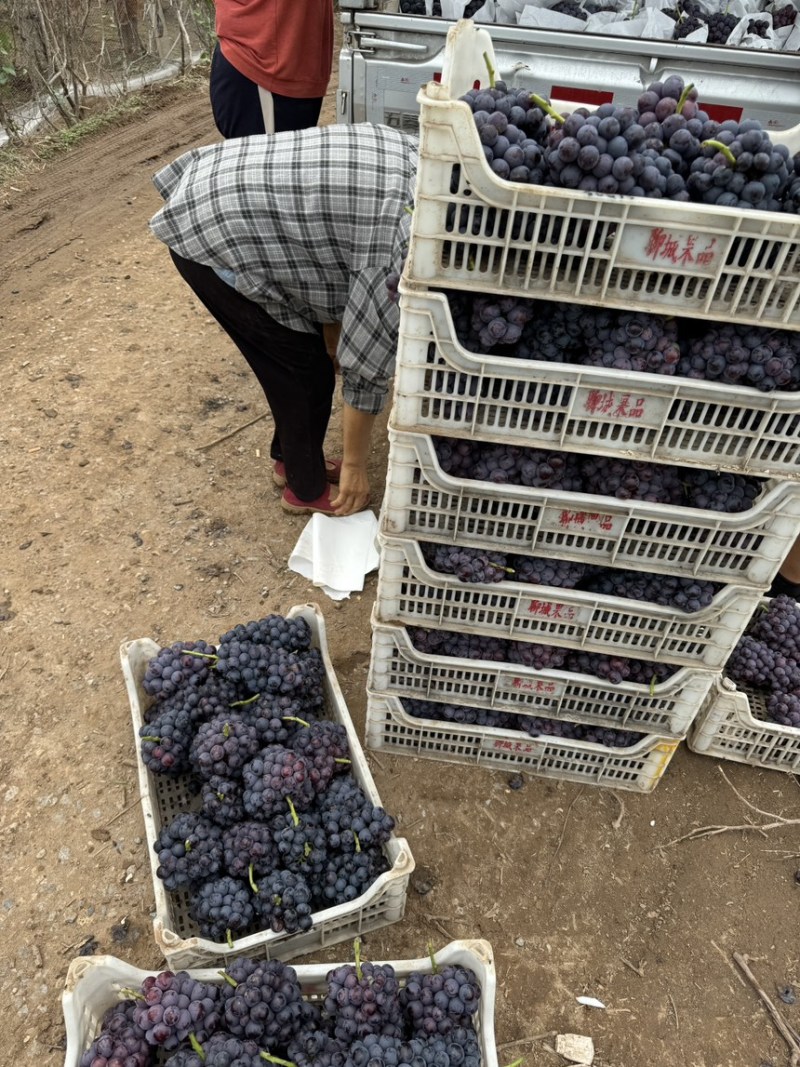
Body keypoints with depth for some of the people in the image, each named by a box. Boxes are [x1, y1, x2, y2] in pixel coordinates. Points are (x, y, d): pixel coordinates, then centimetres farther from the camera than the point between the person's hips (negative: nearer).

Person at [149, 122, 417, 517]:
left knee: (298, 352, 17)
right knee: (303, 367, 2)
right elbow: (366, 362, -17)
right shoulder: (407, 237, -23)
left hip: (220, 193, 9)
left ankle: (290, 459, 36)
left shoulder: (428, 161, 2)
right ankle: (307, 489, 22)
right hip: (212, 234, -9)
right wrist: (354, 465, -6)